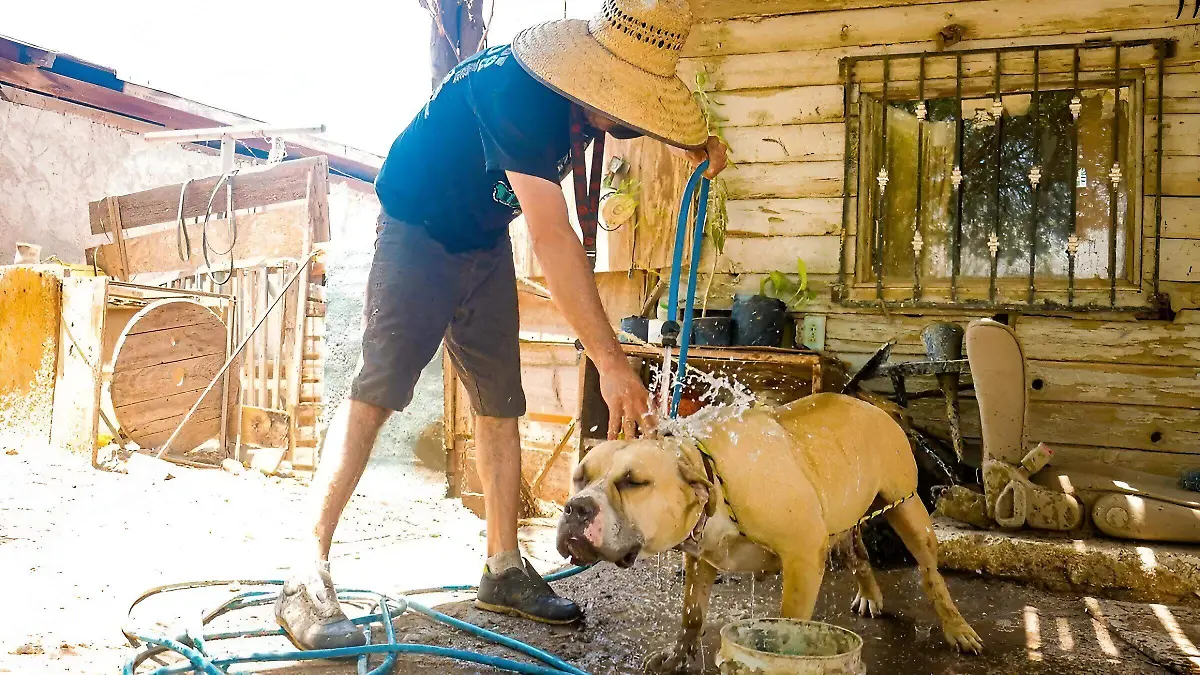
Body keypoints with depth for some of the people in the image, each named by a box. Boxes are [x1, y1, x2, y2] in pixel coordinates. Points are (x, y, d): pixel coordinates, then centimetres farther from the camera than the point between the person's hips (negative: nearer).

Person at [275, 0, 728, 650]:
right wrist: (611, 363, -40)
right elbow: (553, 240, -39)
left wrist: (697, 144, -6)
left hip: (484, 242, 8)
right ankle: (308, 579, -13)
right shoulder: (516, 90, -34)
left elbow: (642, 114, 18)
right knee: (377, 389, -18)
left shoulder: (591, 94, -8)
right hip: (418, 230, -7)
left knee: (501, 404, 4)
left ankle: (503, 570, 13)